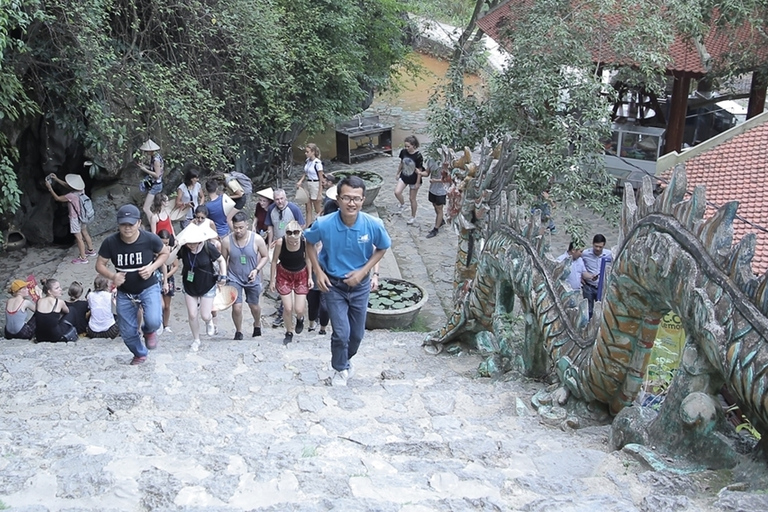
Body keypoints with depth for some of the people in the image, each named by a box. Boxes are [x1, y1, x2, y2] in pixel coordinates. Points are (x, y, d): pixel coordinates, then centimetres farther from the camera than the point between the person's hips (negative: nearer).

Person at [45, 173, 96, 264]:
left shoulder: (71, 196, -30)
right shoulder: (81, 190, -8)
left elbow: (57, 198, -16)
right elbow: (66, 185, 9)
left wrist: (49, 187, -9)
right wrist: (56, 179, 8)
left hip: (75, 218, -8)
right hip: (82, 216, 8)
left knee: (78, 238, 1)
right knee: (85, 233, 25)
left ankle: (83, 258, 8)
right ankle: (91, 250, 42)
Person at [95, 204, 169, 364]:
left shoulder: (150, 239, -21)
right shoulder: (110, 242, -19)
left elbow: (165, 253, -2)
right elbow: (100, 265, -6)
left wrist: (152, 267, -19)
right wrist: (112, 276, -26)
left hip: (148, 287, -2)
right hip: (124, 292, 2)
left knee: (153, 321, -27)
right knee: (127, 332, 11)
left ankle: (149, 331, 13)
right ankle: (140, 354, 44)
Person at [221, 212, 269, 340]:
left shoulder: (257, 239, -14)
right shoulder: (226, 241, -12)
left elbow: (265, 256, -1)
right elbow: (223, 261, 2)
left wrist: (257, 269, -15)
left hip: (252, 280, 1)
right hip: (234, 279, -1)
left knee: (254, 306, 16)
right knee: (237, 307, -12)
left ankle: (257, 324, 49)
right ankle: (238, 331, 15)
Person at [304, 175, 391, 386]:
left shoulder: (374, 225, -22)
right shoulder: (324, 224, -23)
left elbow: (382, 248, -1)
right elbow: (309, 243, -1)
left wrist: (363, 271, -13)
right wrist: (318, 271, -9)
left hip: (360, 285, 2)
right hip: (333, 285, -2)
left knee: (357, 334, 16)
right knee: (341, 333, -7)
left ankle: (344, 361, 47)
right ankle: (340, 369, 23)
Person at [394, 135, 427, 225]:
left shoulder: (418, 156, -23)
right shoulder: (403, 152, -10)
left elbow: (420, 171, -16)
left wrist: (417, 183, -14)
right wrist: (398, 173, 13)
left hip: (413, 180, -4)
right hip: (403, 177, 4)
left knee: (412, 198, 9)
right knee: (397, 192, -15)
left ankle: (413, 217, 29)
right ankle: (402, 204, 17)